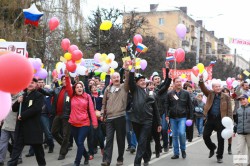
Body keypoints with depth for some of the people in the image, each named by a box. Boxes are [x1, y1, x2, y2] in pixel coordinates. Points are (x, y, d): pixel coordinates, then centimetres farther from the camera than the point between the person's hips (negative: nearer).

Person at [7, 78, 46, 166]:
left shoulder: (39, 96, -3)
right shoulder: (23, 95, 16)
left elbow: (35, 109, -17)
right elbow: (14, 109, 16)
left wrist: (22, 116, -15)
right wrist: (18, 102, -5)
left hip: (33, 126, -5)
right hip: (21, 126, 5)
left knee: (37, 147, 9)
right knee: (16, 147, 2)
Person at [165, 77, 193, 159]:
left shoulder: (186, 93, 2)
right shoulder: (170, 94, 4)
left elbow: (190, 106, 4)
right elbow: (166, 105, 6)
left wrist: (190, 117, 1)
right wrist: (167, 115, -6)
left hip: (182, 117, -2)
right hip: (173, 118, 2)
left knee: (182, 133, -17)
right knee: (174, 135, 6)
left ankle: (183, 150, 7)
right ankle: (176, 153, 15)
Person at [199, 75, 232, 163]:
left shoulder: (226, 97, 1)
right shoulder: (210, 94, 7)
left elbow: (229, 109, -1)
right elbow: (203, 89, -8)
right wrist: (201, 80, -26)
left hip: (220, 120, -2)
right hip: (210, 119, 2)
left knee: (221, 139, 3)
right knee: (205, 136, 3)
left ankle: (219, 157, 18)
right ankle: (212, 148, 32)